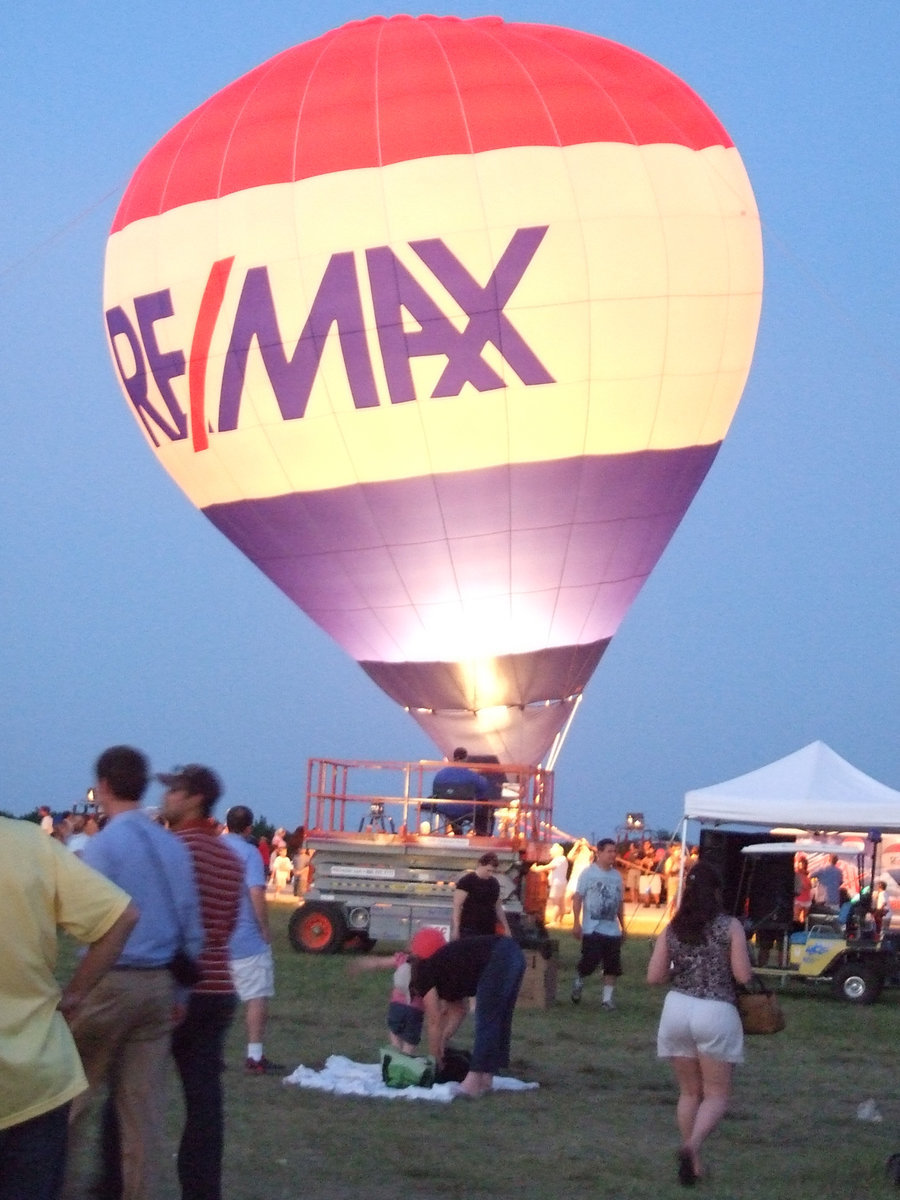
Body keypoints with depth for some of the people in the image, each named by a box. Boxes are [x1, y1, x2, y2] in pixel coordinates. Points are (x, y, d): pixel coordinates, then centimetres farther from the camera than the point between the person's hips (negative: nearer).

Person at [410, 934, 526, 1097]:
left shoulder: (423, 975, 4)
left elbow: (434, 1022, 7)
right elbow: (460, 1010, 31)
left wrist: (435, 1061, 16)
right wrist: (443, 1040, 23)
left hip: (498, 960, -9)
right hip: (514, 954, 9)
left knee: (485, 1021, -7)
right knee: (499, 1022, 12)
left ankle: (474, 1083, -9)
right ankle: (486, 1079, 15)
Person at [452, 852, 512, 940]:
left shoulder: (494, 883, 14)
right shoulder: (466, 881, -6)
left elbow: (498, 907, 22)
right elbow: (457, 906, -9)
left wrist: (506, 928, 18)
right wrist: (455, 929, -16)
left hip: (488, 931, 6)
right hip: (468, 931, -6)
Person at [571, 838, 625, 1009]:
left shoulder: (617, 876, 11)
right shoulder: (589, 873, -4)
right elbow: (577, 898, -5)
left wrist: (622, 926, 17)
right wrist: (576, 923, -12)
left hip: (613, 930, 5)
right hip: (592, 929, -5)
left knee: (612, 966, 0)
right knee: (589, 961, -9)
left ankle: (608, 998, 8)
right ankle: (578, 982, 20)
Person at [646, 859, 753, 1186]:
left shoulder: (673, 928, 5)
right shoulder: (729, 926, -4)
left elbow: (654, 976, 3)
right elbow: (743, 975, -8)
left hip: (677, 1009, 3)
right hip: (716, 1012, -3)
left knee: (689, 1092, 17)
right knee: (717, 1095, 4)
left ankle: (691, 1162, 18)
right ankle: (692, 1145, -22)